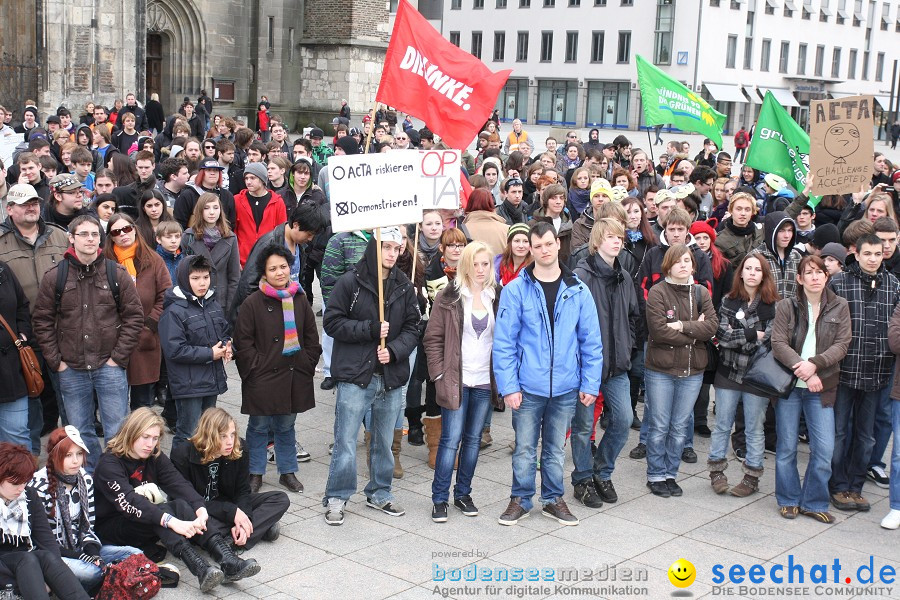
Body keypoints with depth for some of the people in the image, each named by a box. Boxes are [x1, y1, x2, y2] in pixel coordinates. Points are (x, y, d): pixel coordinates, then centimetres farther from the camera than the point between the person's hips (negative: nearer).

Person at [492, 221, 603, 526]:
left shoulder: (578, 291, 0)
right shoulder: (516, 290, -7)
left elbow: (591, 342, 3)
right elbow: (503, 342, -7)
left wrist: (590, 384, -1)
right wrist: (508, 386, -12)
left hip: (566, 387, 2)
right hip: (528, 386, -2)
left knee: (556, 449, 15)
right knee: (524, 448, 9)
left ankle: (553, 499, 31)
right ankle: (520, 499, 25)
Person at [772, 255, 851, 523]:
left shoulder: (839, 307, 3)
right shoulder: (787, 306, -1)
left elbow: (842, 344, -4)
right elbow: (778, 343, -9)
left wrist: (814, 364, -18)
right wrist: (801, 368, -21)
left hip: (821, 388, 1)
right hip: (788, 386, -1)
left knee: (824, 449, -2)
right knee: (787, 447, 7)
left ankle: (813, 503, 14)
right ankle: (789, 500, 22)